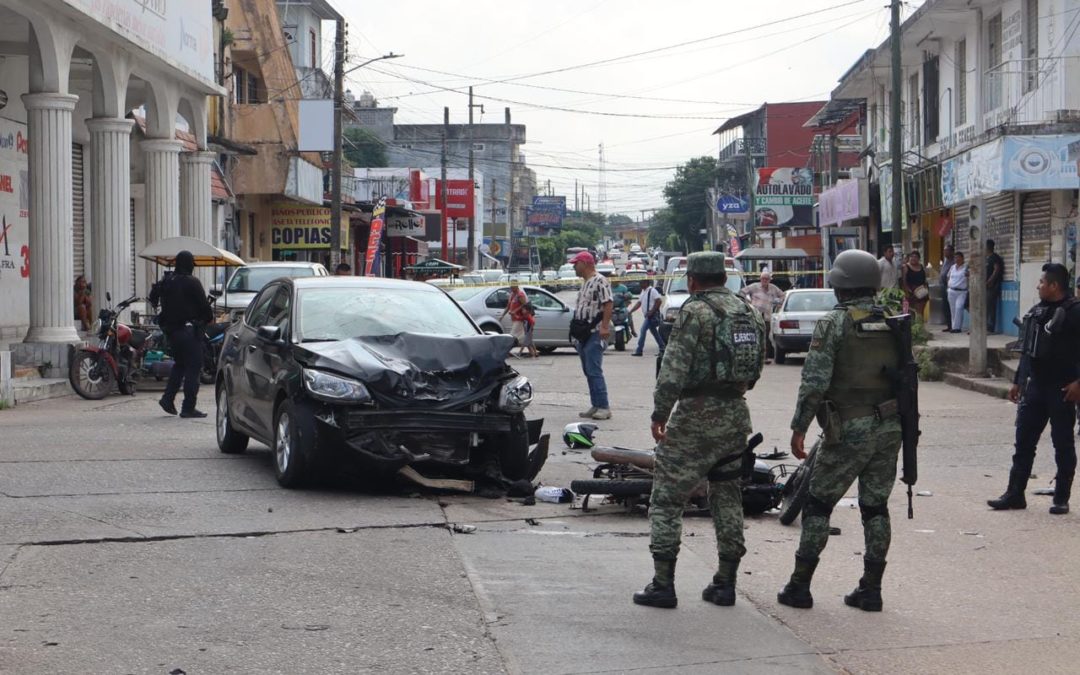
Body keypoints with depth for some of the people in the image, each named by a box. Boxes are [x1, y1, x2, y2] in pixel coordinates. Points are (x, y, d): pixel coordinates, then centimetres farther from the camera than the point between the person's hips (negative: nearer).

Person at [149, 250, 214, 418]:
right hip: (190, 329, -7)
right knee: (193, 367, -2)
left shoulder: (166, 282, 6)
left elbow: (154, 298, 13)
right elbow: (203, 304, -11)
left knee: (179, 364, 21)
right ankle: (188, 407, -4)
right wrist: (210, 318, 9)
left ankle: (168, 398, 11)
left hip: (170, 330, 7)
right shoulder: (192, 283, -15)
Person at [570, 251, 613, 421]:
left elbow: (608, 304, -18)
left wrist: (605, 326, -26)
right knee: (588, 371, 10)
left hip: (595, 333, -10)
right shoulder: (585, 283, 21)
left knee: (594, 371, -13)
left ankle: (603, 407, -10)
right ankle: (595, 406, 14)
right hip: (584, 335, 10)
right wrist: (576, 333, 21)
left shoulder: (600, 281, -9)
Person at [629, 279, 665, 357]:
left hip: (652, 315, -10)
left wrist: (651, 311, -22)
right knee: (654, 332, 15)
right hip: (648, 315, 10)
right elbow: (639, 303, 18)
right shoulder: (643, 292, 16)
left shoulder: (652, 291, -13)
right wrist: (630, 311, 8)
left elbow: (659, 301, -21)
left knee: (643, 330, -14)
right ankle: (662, 348, 22)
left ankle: (639, 350, -15)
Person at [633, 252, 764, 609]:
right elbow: (758, 367, 15)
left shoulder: (695, 311, -12)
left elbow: (674, 368, -18)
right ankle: (725, 583, 16)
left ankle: (663, 584, -2)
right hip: (737, 415, 7)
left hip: (697, 416, -7)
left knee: (667, 498, 0)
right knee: (727, 498, 14)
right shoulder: (749, 312, 10)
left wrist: (660, 412, -12)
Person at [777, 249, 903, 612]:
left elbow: (814, 381, -14)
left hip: (849, 429, -5)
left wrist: (799, 428, -8)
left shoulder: (833, 324, -9)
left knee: (818, 504, 5)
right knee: (875, 506, 11)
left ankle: (800, 586, 6)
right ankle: (871, 589, 13)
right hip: (890, 429, 5)